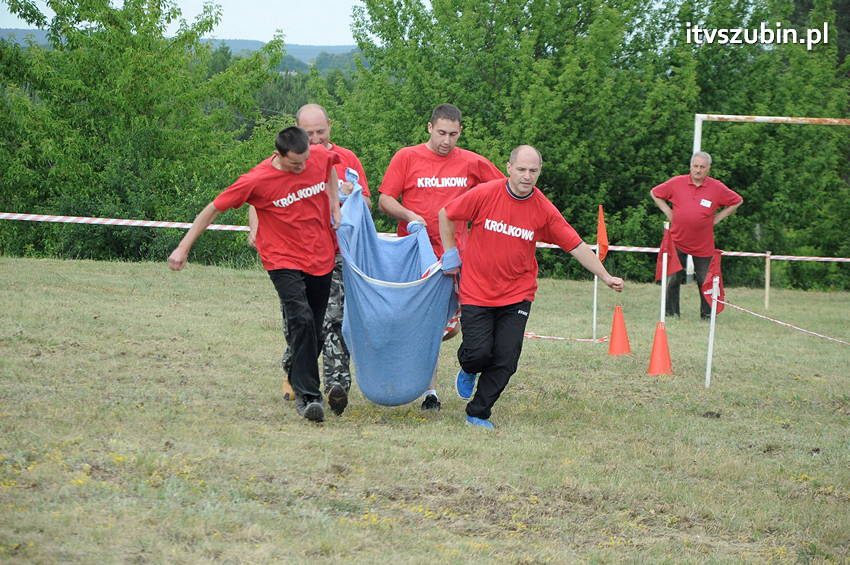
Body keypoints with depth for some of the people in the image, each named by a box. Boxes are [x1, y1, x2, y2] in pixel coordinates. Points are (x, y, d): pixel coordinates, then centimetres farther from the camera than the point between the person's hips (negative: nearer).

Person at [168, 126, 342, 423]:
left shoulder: (321, 156, -4)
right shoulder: (257, 180, -16)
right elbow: (214, 209, -7)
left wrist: (334, 206, 11)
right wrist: (183, 248, -5)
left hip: (321, 258, 5)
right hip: (284, 261, -5)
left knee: (315, 328, 9)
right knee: (301, 321, -21)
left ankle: (301, 383, 26)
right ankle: (307, 395, -19)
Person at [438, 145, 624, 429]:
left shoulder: (544, 210, -6)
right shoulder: (484, 194, -11)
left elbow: (576, 246, -4)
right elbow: (446, 214, 3)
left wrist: (606, 277, -10)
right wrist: (450, 253, 2)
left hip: (517, 295, 2)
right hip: (477, 290, -2)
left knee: (505, 360, -5)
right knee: (479, 352, -11)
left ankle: (478, 414, 13)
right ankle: (468, 369, 28)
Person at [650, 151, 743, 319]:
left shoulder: (717, 188, -3)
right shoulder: (677, 183, -3)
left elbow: (737, 201, 10)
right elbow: (655, 193, 12)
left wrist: (718, 218, 4)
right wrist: (668, 212, 4)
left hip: (703, 246, 0)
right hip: (678, 241, 0)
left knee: (705, 281, 3)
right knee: (673, 279, 3)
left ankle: (707, 315, 13)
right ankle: (671, 313, 14)